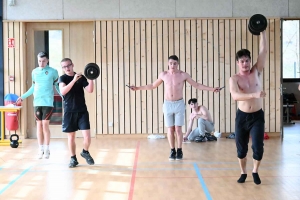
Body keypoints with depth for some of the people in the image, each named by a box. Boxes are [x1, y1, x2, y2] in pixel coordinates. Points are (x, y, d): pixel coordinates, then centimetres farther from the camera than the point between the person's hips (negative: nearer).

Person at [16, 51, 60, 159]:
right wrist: (23, 97, 10)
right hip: (37, 102, 3)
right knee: (39, 125, 5)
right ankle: (41, 149, 12)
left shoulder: (53, 72, -1)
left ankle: (47, 149, 5)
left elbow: (57, 86, 4)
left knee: (45, 124, -6)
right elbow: (33, 87, 16)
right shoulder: (34, 72, 9)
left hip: (48, 102, -3)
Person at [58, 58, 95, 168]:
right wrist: (74, 80, -28)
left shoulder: (81, 77, 4)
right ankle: (73, 158, 22)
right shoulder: (62, 78, -1)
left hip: (82, 111, 1)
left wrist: (91, 78, -19)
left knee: (87, 135, -8)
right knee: (71, 136, 7)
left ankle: (85, 152, 20)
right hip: (69, 112, -1)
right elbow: (63, 91, -20)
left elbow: (90, 90, -5)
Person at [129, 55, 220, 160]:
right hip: (167, 104, 2)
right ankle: (172, 151, 15)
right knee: (170, 129, 4)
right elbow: (153, 85, 14)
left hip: (179, 104, -2)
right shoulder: (163, 74, 1)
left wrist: (212, 89, -7)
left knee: (178, 129, -3)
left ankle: (179, 151, 10)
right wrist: (137, 88, 13)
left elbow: (197, 85, 0)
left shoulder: (183, 75, -5)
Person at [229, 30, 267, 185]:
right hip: (242, 116, -1)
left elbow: (263, 51, -6)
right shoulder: (234, 79, -8)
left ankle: (255, 172, 20)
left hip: (257, 116, 1)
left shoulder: (256, 72, 0)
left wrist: (262, 31, -9)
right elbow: (235, 96, -27)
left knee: (258, 147, -5)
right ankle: (243, 173, 28)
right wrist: (254, 94, -40)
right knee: (241, 148, 7)